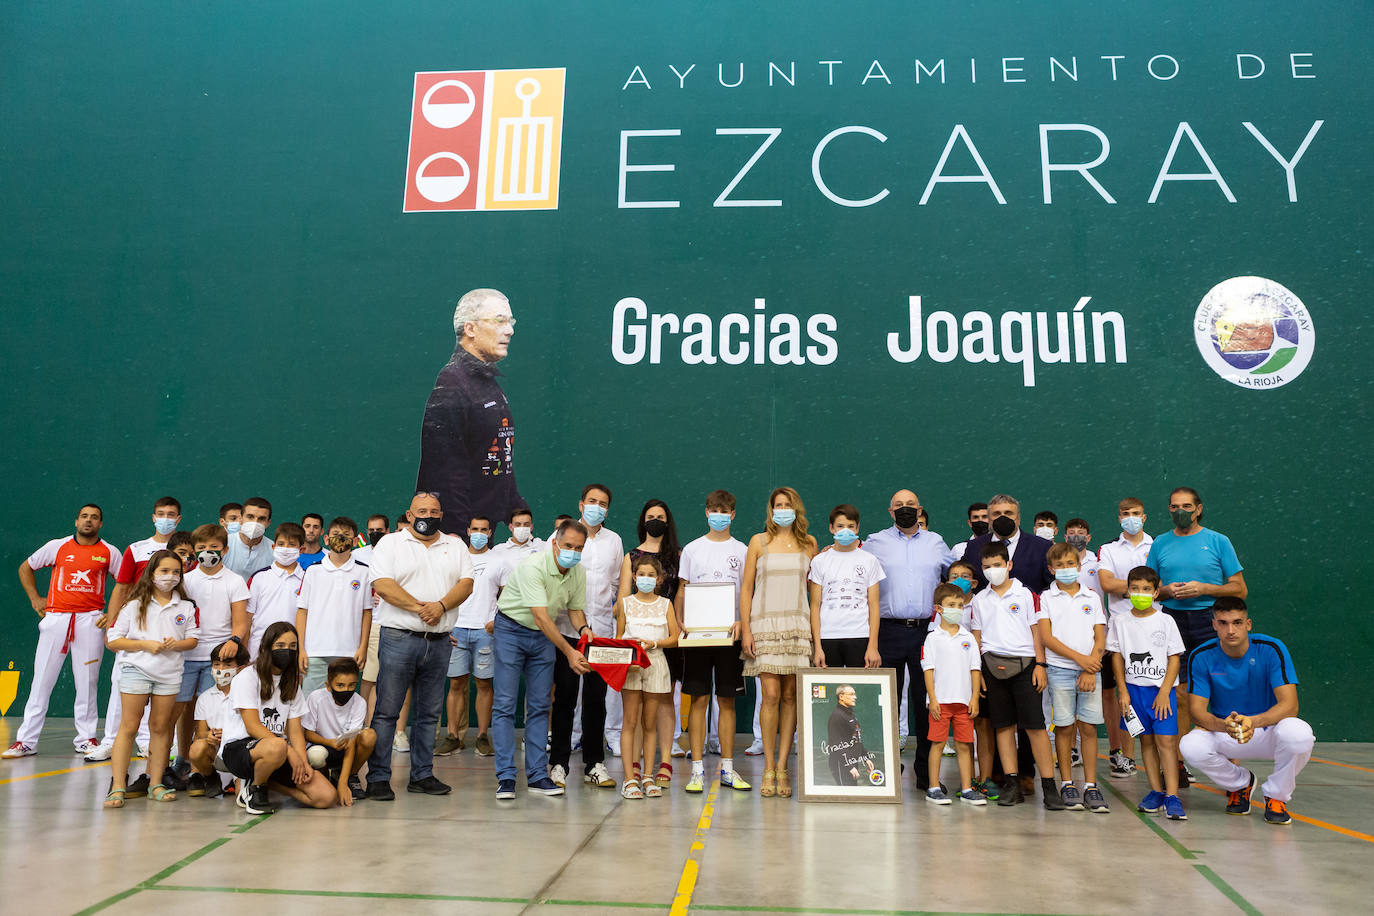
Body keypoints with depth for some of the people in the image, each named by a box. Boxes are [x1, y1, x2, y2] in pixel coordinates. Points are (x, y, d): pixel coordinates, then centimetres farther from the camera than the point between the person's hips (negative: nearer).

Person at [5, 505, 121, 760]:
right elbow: (25, 568, 19)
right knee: (42, 680, 1)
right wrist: (35, 599, 10)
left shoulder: (109, 552, 5)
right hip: (56, 618, 1)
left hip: (90, 620, 0)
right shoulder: (57, 546, 7)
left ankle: (86, 738, 13)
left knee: (87, 682, 3)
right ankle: (26, 740, 8)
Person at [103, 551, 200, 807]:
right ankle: (117, 786, 1)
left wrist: (176, 644, -11)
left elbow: (193, 639, 10)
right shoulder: (135, 605, 2)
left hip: (169, 673, 2)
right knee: (129, 726, -3)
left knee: (160, 727, 7)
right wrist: (146, 644, -12)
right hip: (136, 670, -2)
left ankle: (156, 783, 15)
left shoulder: (186, 607, 9)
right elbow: (114, 641, 0)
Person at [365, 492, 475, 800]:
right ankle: (378, 778, 4)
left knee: (429, 713, 10)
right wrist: (419, 607, -16)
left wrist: (441, 605, -14)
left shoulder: (455, 546, 14)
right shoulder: (391, 543, 3)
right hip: (399, 638, -4)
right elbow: (383, 584, -9)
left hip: (439, 642, 4)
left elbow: (466, 583, 3)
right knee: (386, 710, -3)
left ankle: (422, 775, 18)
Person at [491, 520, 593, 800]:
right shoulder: (533, 566, -27)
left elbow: (575, 608, 9)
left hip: (544, 637, 6)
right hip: (511, 630, -6)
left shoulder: (578, 572, -6)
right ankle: (506, 777, -2)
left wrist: (583, 629, -13)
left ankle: (537, 776, 10)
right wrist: (569, 652, -36)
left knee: (539, 706, 5)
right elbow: (541, 618, -32)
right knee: (504, 705, -7)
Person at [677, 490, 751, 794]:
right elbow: (682, 591, 9)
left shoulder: (741, 551, 7)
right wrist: (679, 621, -6)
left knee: (727, 700, 6)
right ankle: (697, 769, 5)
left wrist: (741, 621, -12)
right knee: (698, 700, -1)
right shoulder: (692, 549, 8)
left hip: (729, 632, 1)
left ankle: (727, 768, 14)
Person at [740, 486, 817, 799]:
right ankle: (769, 768, 2)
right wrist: (745, 629, -4)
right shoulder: (759, 541, 5)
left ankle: (782, 768, 8)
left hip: (797, 626, 2)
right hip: (765, 623, -2)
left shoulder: (808, 543, 10)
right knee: (771, 695, -9)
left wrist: (816, 629, 6)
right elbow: (746, 588, 4)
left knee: (790, 697, 1)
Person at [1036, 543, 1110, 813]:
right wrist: (1079, 658, -12)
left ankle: (1091, 786, 8)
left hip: (1090, 671, 2)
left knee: (1089, 727, 1)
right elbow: (1046, 637, -4)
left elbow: (1100, 638, 6)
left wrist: (1090, 670, -7)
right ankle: (1067, 784, 11)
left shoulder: (1092, 598, 10)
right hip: (1060, 670, -2)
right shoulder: (1046, 598, 4)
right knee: (1064, 728, 2)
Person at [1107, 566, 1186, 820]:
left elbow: (1174, 658, 0)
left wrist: (1164, 691, -8)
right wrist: (1123, 691, 0)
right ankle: (1156, 791, 14)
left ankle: (1172, 797, -9)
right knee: (1146, 740, 7)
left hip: (1162, 689, -2)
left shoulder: (1166, 621, 1)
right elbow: (1117, 657, 7)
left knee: (1166, 741, -8)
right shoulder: (1120, 622, 5)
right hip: (1133, 689, 2)